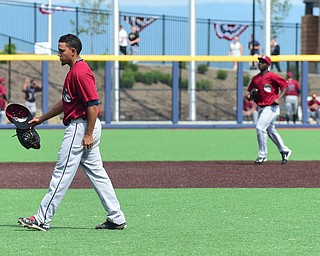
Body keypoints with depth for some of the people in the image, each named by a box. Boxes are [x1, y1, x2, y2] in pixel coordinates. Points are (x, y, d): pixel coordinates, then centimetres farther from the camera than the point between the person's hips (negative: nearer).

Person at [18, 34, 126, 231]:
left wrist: (89, 134, -22)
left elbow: (93, 104, -22)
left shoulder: (80, 72, -16)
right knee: (96, 172, 10)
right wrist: (41, 119, 25)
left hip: (81, 127, -11)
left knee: (63, 173, -7)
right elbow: (66, 102, 25)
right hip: (81, 128, 11)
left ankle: (42, 219, -4)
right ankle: (116, 219, 11)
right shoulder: (75, 71, 17)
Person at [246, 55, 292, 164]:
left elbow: (285, 86, -10)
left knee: (260, 127, -17)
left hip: (271, 107, -8)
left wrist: (278, 99, -20)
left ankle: (262, 155, -9)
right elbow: (250, 90, 18)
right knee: (271, 130, 17)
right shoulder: (255, 78, 10)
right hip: (261, 108, 8)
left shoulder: (272, 76, -11)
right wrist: (249, 96, -5)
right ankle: (284, 150, 31)